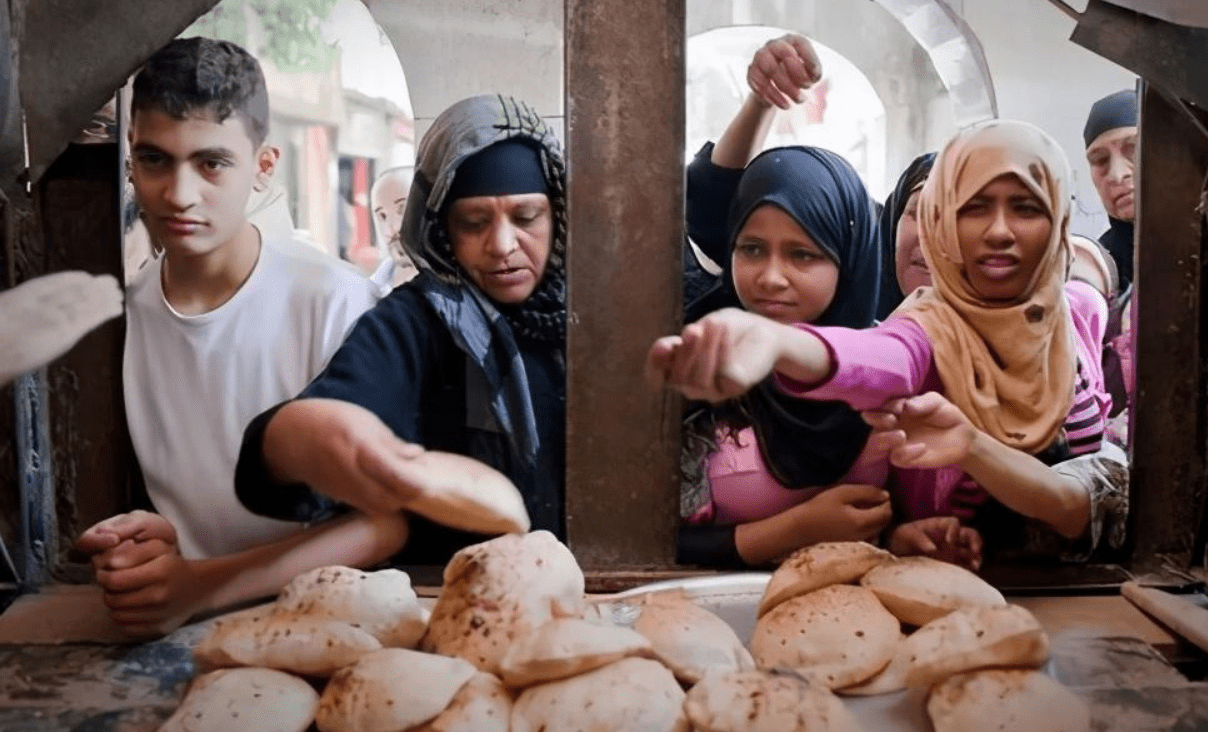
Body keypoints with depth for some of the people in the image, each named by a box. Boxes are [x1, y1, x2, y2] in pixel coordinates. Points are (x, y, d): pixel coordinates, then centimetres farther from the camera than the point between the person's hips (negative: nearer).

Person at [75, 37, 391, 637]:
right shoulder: (115, 309, 0)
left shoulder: (333, 301, -14)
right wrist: (124, 547, -12)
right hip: (165, 622, 3)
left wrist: (203, 585, -22)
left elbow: (384, 520, -11)